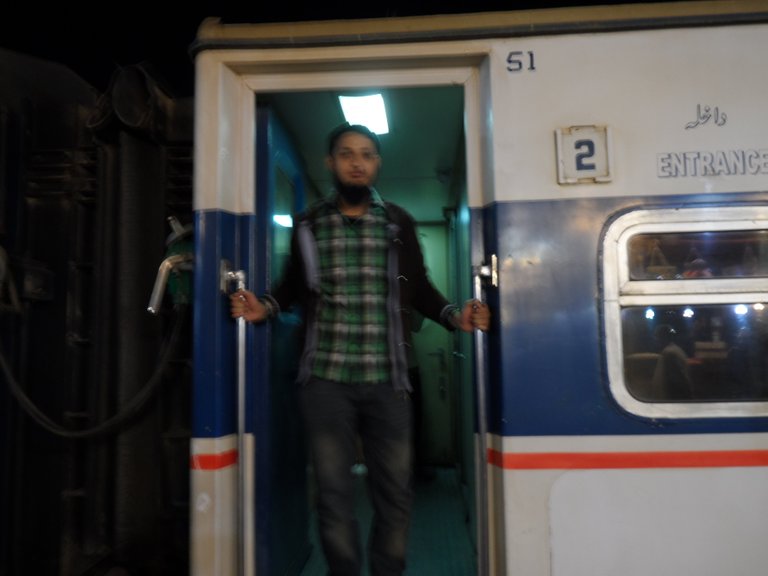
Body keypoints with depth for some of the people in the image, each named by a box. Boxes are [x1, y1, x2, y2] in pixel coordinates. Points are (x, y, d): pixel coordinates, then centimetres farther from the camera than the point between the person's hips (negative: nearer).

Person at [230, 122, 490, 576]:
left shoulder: (398, 223, 7)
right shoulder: (308, 225, 10)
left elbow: (420, 290, 9)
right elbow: (294, 287, 17)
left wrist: (455, 315, -7)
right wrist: (265, 307, -2)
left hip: (387, 379, 0)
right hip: (326, 379, 0)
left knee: (395, 491, 8)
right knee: (334, 491, 8)